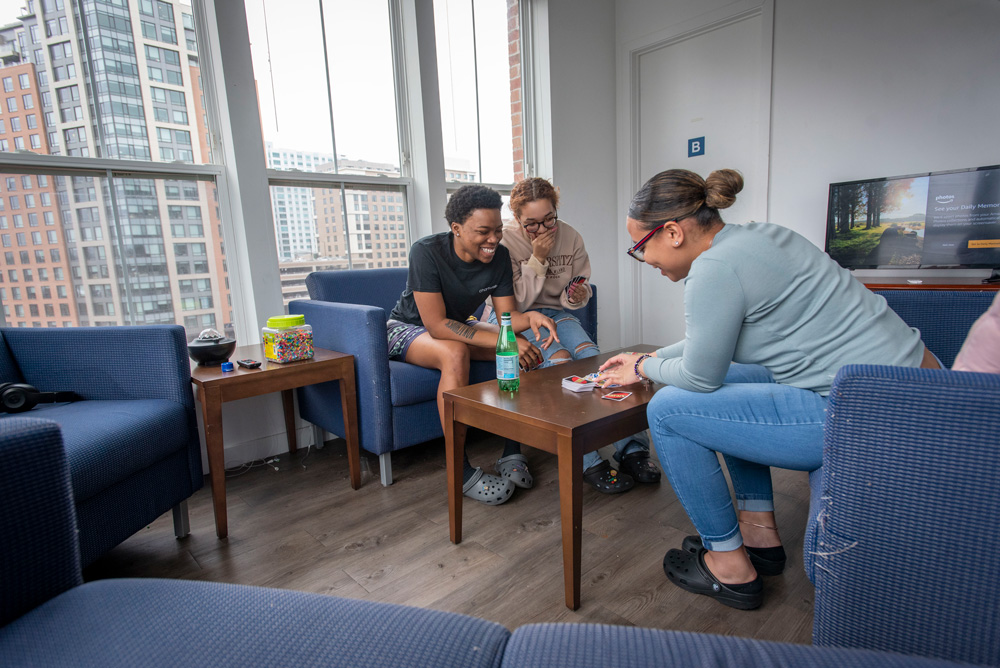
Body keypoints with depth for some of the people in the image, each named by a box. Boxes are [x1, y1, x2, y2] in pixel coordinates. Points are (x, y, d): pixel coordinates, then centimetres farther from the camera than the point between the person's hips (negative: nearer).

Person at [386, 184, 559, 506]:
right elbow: (437, 325, -33)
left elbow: (508, 315, -9)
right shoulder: (426, 251, -28)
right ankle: (459, 471, -29)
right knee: (455, 352, -39)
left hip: (459, 326, 6)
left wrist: (530, 317, -34)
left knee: (528, 347, -17)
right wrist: (503, 341, -41)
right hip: (407, 327, -5)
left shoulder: (499, 256, -11)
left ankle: (513, 449, -9)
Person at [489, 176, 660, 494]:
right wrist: (538, 259, -23)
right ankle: (589, 462, -30)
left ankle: (632, 447, -24)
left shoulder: (570, 237, -2)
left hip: (554, 311, 4)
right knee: (560, 361, -30)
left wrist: (578, 296, -17)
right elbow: (515, 303, -15)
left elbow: (576, 293, 8)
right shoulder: (505, 241, -13)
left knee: (590, 355, -25)